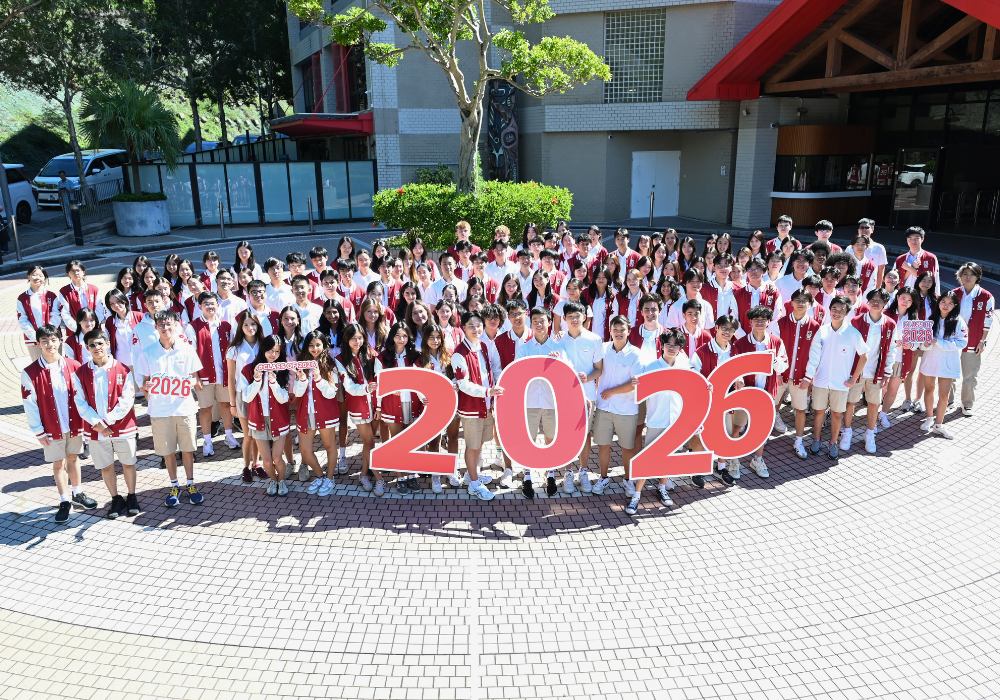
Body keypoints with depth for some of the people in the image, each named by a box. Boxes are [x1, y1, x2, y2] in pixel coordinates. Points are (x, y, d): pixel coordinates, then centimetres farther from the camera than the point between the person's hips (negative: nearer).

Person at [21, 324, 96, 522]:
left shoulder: (73, 366, -5)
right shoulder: (30, 373, -11)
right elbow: (30, 405, -8)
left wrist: (84, 419, -1)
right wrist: (38, 432, -7)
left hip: (74, 424, 2)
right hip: (52, 428, -2)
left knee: (72, 458, 17)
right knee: (58, 463, 9)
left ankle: (77, 493, 34)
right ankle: (64, 502, 21)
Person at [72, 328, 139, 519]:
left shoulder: (123, 370, -6)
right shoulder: (80, 373, -1)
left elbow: (127, 401, -10)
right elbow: (80, 403, -3)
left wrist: (106, 421, -15)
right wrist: (98, 423, -14)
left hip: (122, 428, -1)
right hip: (96, 430, 2)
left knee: (128, 463, 10)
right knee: (105, 466, 12)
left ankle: (131, 496, 28)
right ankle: (116, 499, 29)